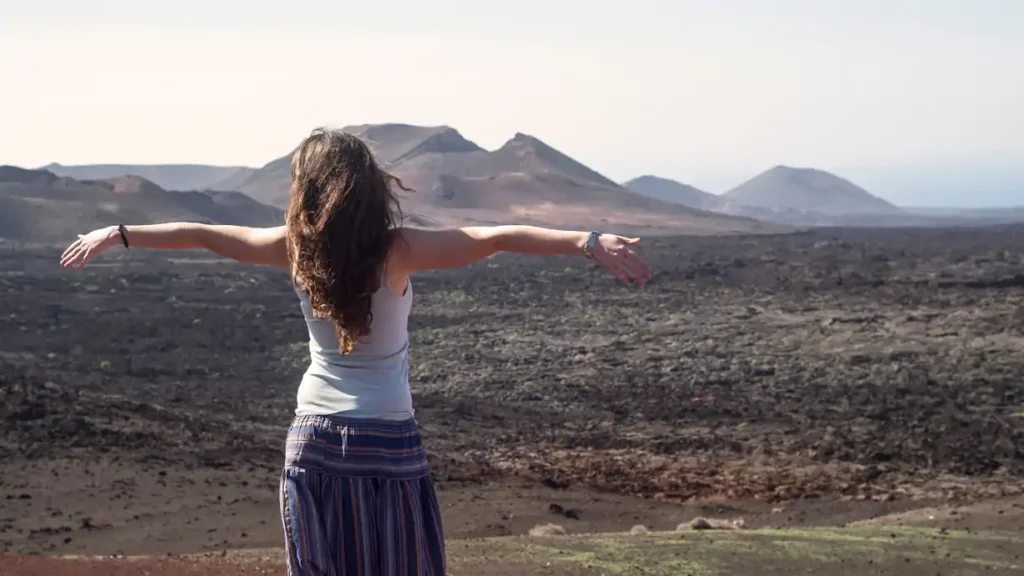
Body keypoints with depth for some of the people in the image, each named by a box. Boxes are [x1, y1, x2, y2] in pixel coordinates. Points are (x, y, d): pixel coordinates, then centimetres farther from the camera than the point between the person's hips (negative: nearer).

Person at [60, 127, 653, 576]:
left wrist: (115, 234, 20)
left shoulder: (295, 248, -4)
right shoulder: (399, 250, -13)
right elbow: (496, 237, -22)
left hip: (314, 440, 3)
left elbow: (200, 234, 7)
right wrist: (590, 242, -27)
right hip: (387, 444, -3)